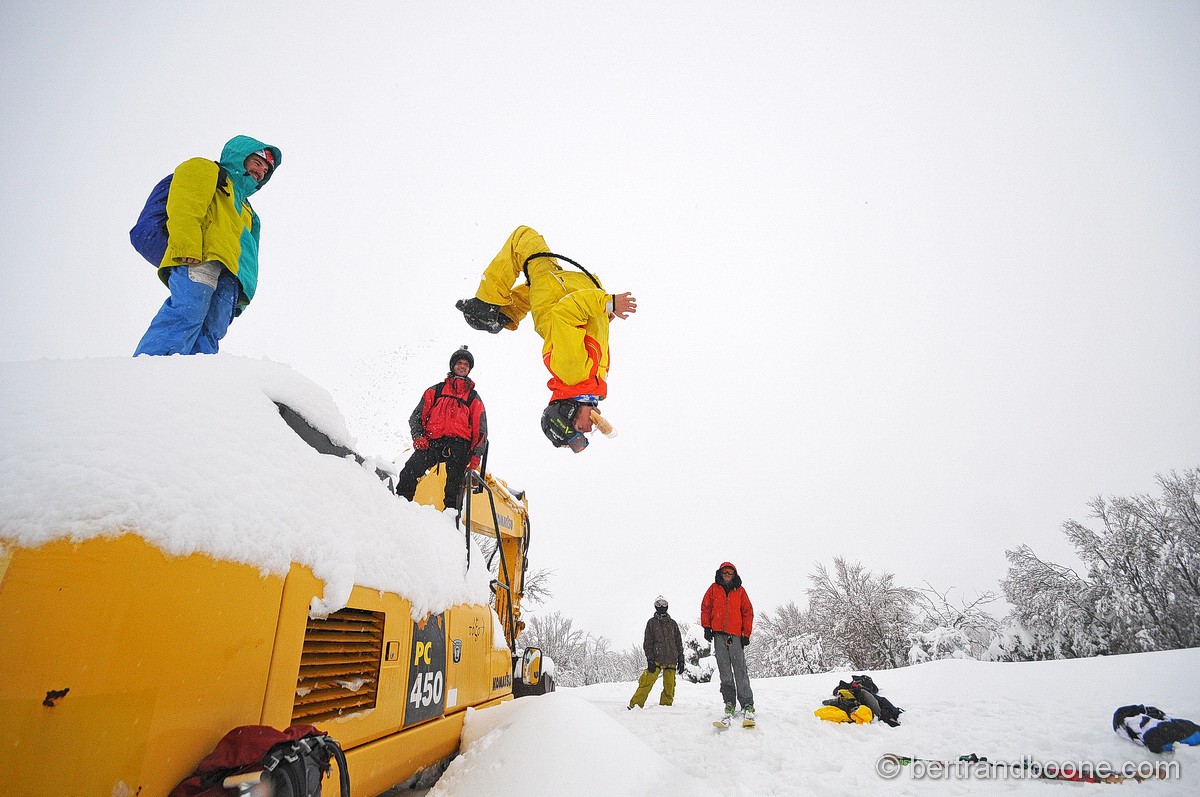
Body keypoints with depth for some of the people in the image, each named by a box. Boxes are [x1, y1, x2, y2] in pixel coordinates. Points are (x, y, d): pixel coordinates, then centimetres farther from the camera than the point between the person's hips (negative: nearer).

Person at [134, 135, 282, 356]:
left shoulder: (245, 210, 44)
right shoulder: (205, 169, 23)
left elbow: (248, 255, 31)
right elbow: (185, 205, 1)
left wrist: (241, 296, 16)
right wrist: (187, 245, -17)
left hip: (229, 276, 7)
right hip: (199, 262, -7)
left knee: (209, 335, -13)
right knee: (187, 314, -28)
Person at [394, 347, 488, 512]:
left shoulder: (474, 398, 23)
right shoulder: (435, 390, 24)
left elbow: (480, 430, 16)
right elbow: (417, 416, 17)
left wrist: (476, 455, 1)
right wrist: (418, 436, -3)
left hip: (458, 444, 0)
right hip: (431, 442, 0)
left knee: (454, 486, -11)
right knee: (410, 471, -20)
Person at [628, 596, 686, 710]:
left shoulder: (673, 623, 16)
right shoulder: (651, 622, 7)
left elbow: (679, 643, 18)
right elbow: (648, 643, 2)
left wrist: (681, 660, 11)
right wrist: (650, 659, -8)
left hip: (671, 660, 3)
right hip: (656, 659, -3)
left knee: (669, 685, -2)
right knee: (647, 683, -11)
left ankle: (665, 705, 13)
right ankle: (635, 705, -5)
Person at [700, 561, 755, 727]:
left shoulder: (740, 590, 10)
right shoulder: (714, 588, 11)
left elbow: (747, 612, 10)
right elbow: (705, 608, 11)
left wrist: (746, 634, 3)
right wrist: (707, 627, 2)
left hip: (736, 635, -1)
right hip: (719, 635, 1)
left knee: (740, 671, -6)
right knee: (725, 674, 1)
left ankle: (747, 705, -2)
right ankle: (729, 704, 5)